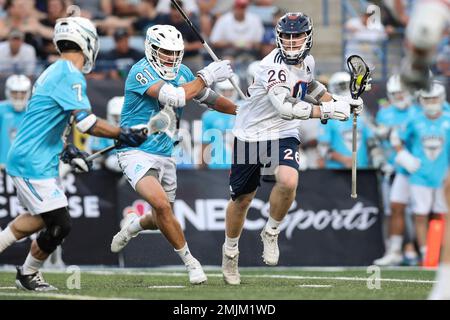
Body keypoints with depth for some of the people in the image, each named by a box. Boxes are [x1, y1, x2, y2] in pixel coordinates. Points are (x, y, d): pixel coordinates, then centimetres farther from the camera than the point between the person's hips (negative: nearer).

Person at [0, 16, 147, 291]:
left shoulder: (54, 72, 14)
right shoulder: (70, 75, -18)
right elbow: (85, 122, -26)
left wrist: (65, 150, 16)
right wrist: (122, 135, -18)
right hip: (33, 163, -10)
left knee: (42, 217, 24)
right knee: (59, 225, -6)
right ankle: (29, 274, 13)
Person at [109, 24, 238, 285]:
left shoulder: (182, 73, 6)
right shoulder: (141, 72, -17)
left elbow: (209, 98, 20)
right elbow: (174, 97, -29)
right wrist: (206, 76, -22)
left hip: (164, 155, 7)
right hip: (137, 153, -7)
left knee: (163, 218, 15)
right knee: (162, 205, -26)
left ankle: (133, 226, 49)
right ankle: (190, 262, -11)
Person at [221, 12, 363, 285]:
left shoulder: (307, 61, 0)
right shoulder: (273, 66, -24)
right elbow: (286, 107, -37)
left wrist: (339, 101, 14)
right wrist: (327, 111, -38)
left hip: (284, 136, 4)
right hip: (251, 134, -4)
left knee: (288, 181, -27)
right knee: (242, 199, 8)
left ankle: (271, 233, -1)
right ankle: (230, 252, 33)